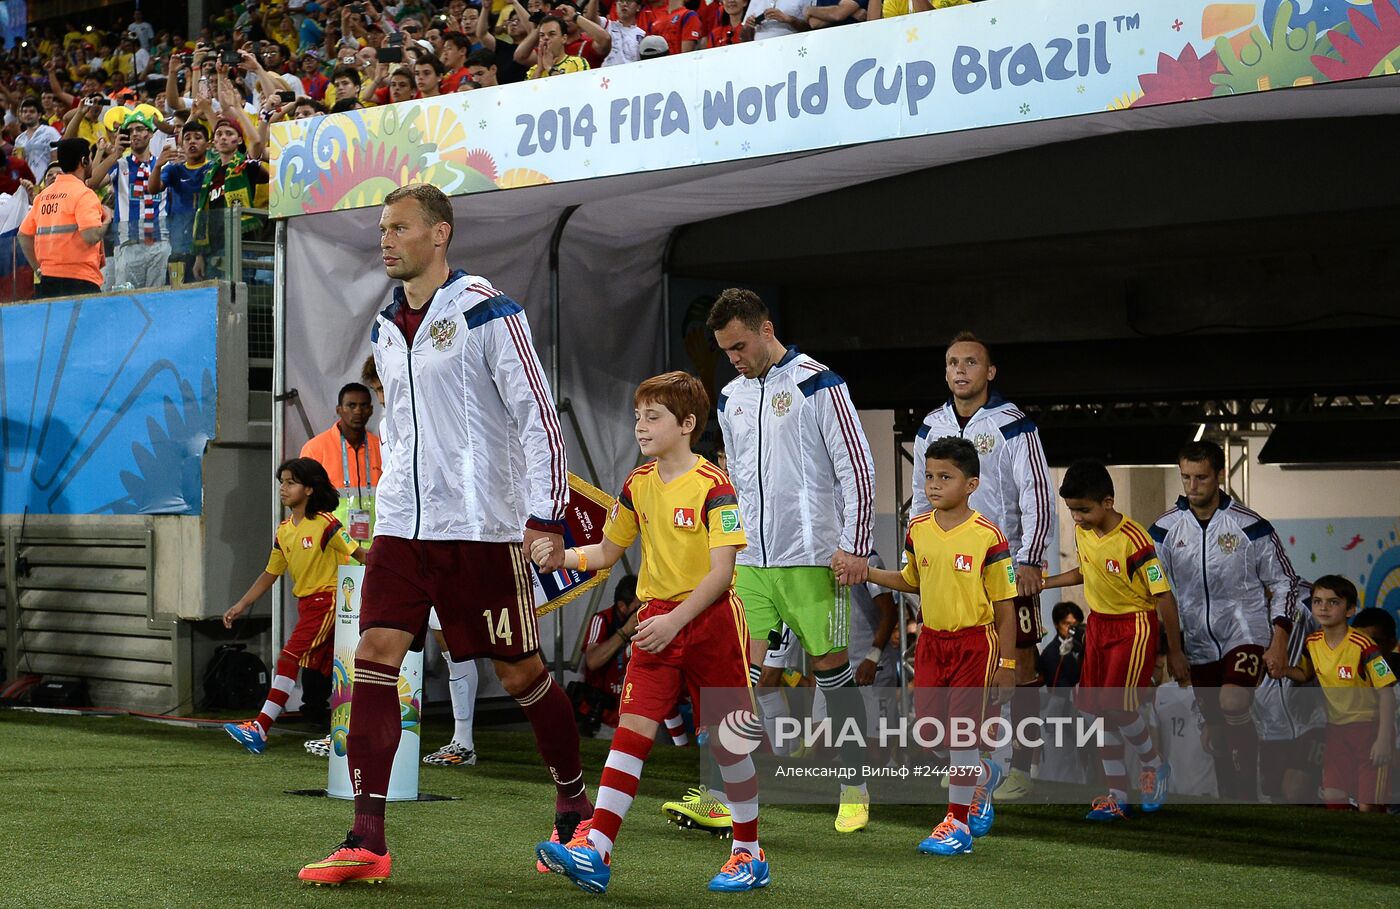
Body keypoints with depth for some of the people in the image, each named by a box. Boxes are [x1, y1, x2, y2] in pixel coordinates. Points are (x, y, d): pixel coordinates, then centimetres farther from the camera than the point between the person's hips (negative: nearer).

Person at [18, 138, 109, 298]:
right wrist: (107, 219, 0)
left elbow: (24, 235, 16)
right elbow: (92, 236, -19)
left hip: (47, 279, 7)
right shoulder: (83, 194, -8)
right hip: (79, 279, -7)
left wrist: (39, 269, 19)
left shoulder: (43, 195, 14)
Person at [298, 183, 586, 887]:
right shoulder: (386, 328, 12)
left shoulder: (486, 312, -8)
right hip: (402, 528, 6)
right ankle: (367, 842, -10)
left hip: (482, 526, -6)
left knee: (519, 672, 3)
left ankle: (574, 809, 25)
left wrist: (546, 516, -15)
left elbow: (538, 416, -10)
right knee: (373, 658, -8)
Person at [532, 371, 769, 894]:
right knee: (632, 728, -8)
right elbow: (607, 552, 19)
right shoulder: (638, 485, 7)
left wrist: (675, 620, -25)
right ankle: (594, 854, -17)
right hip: (657, 622, 5)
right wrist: (560, 555, 1)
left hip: (709, 620, -5)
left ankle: (749, 854, 19)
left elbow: (721, 572, -17)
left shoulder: (712, 486, -12)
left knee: (726, 742, 3)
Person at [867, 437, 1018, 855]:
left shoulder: (987, 537, -14)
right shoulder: (918, 530, 2)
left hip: (974, 642, -6)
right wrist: (865, 572, 7)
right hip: (931, 640, 6)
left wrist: (1007, 664, -8)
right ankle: (983, 776, 35)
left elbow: (1005, 608, -8)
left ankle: (958, 822, 5)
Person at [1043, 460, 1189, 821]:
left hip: (1135, 625, -8)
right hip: (1098, 622, 8)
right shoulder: (1082, 532, -1)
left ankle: (1154, 765, 14)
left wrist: (1174, 652, -15)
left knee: (1118, 706, -15)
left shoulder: (1132, 540, -25)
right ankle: (1117, 795, 12)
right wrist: (1045, 582, 12)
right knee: (1100, 710, 5)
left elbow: (1164, 596, -19)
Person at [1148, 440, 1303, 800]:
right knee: (1217, 730, 9)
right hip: (1199, 642, 4)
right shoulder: (1165, 529, 0)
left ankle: (1249, 794, -14)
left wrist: (1279, 639, -8)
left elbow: (1284, 582, 0)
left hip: (1247, 633, -4)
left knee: (1233, 704, -26)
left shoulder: (1250, 526, -8)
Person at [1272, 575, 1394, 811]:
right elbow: (1307, 674, 19)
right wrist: (1286, 671, -4)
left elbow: (1387, 692, -19)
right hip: (1337, 728, 6)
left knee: (1368, 806, -9)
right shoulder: (1313, 643, -2)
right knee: (1332, 796, -1)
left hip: (1370, 727, -5)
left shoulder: (1362, 646, -22)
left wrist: (1383, 740, -22)